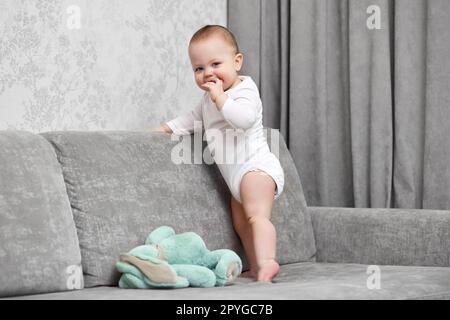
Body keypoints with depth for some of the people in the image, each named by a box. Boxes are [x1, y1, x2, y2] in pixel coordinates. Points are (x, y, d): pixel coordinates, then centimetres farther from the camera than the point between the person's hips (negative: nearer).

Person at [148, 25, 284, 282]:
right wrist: (167, 128, 21)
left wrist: (220, 97, -29)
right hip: (238, 174, 10)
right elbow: (193, 118, 33)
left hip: (256, 166, -10)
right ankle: (256, 269, 16)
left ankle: (267, 263, -39)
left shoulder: (244, 90, -12)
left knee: (256, 215, -25)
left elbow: (244, 118, -32)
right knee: (241, 224, 13)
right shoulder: (209, 99, 18)